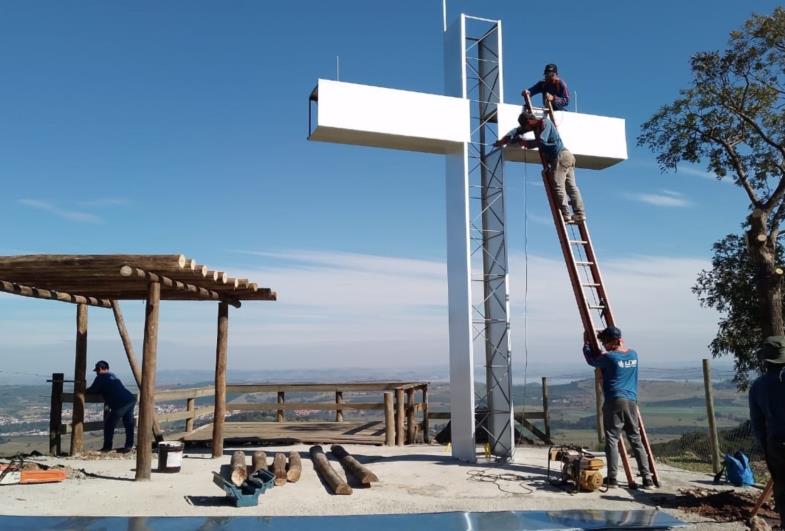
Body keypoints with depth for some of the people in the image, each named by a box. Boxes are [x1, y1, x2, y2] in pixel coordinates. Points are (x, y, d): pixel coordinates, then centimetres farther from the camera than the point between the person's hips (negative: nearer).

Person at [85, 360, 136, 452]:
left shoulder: (100, 378, 5)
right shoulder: (113, 375, 28)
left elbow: (92, 391, 8)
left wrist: (84, 391, 29)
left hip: (120, 404, -7)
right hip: (131, 400, 8)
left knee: (109, 424, 8)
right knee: (128, 424, 14)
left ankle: (107, 447, 13)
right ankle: (129, 445, 14)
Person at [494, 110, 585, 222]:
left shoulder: (544, 123, -10)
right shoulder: (537, 125, 16)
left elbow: (541, 141, -21)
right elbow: (518, 130, 20)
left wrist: (525, 142, -8)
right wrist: (503, 140, 14)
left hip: (560, 156, -9)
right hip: (566, 156, 9)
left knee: (558, 186, -13)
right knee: (571, 186, 3)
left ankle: (566, 215, -17)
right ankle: (579, 214, -1)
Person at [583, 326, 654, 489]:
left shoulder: (609, 357, -8)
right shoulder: (633, 354, 11)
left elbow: (591, 360, 7)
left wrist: (586, 344, 22)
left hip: (614, 402, -6)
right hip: (631, 401, 6)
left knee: (612, 439, -2)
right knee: (636, 439, 10)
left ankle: (612, 478, -3)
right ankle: (647, 478, 8)